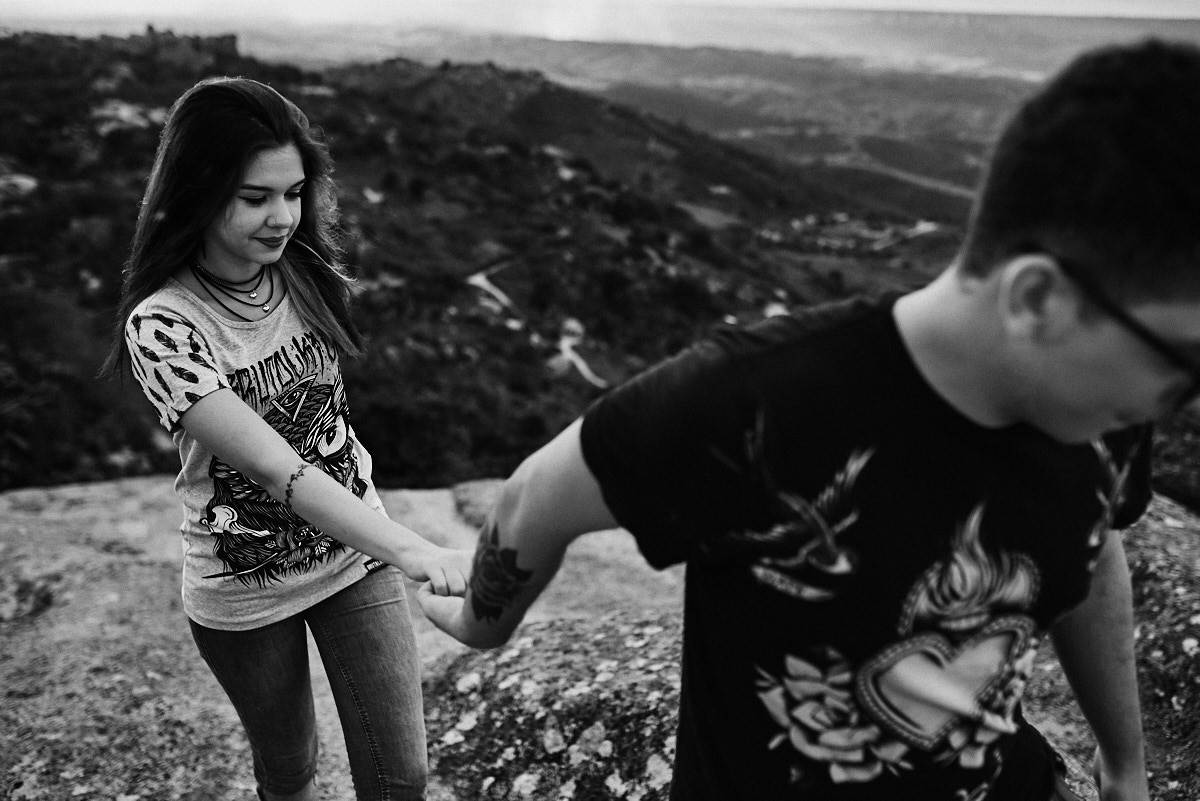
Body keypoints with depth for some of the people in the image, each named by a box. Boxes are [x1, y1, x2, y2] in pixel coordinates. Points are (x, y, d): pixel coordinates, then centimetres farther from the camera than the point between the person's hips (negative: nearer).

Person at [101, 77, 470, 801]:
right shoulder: (162, 325, -24)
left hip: (355, 547, 3)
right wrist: (415, 552, -45)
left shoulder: (308, 270, -8)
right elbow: (272, 466, -34)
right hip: (246, 593, -3)